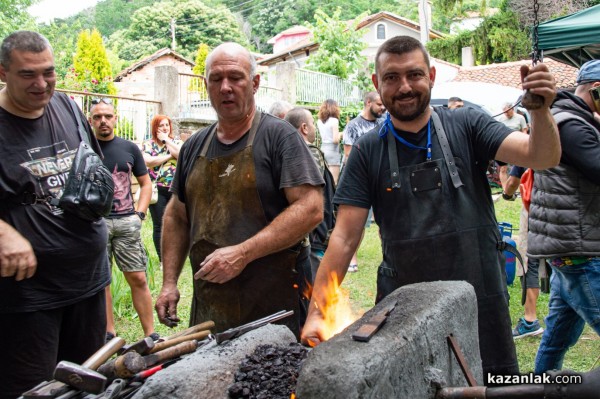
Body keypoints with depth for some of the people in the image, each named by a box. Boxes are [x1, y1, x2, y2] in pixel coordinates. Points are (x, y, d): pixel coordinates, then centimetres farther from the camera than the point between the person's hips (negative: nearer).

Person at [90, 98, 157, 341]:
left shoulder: (129, 148, 9)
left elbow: (146, 183, 15)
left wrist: (140, 213, 3)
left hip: (126, 222, 1)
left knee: (137, 278, 0)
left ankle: (150, 334, 8)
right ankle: (108, 333, 20)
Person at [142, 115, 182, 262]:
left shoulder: (176, 141, 9)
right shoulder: (148, 144, 3)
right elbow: (148, 161, -15)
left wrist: (166, 140, -7)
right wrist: (169, 155, -9)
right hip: (158, 190, -1)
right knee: (159, 226, 1)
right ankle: (162, 259, 10)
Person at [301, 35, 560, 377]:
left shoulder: (467, 126, -1)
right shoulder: (368, 151, -1)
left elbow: (542, 157, -10)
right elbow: (345, 238, -5)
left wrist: (541, 111, -31)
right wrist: (316, 312, -11)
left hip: (481, 300, 0)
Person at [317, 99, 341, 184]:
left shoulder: (319, 121, 6)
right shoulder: (334, 120, -10)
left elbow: (321, 136, 8)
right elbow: (335, 140, -15)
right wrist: (340, 135, 3)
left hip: (323, 150, 6)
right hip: (333, 151, -6)